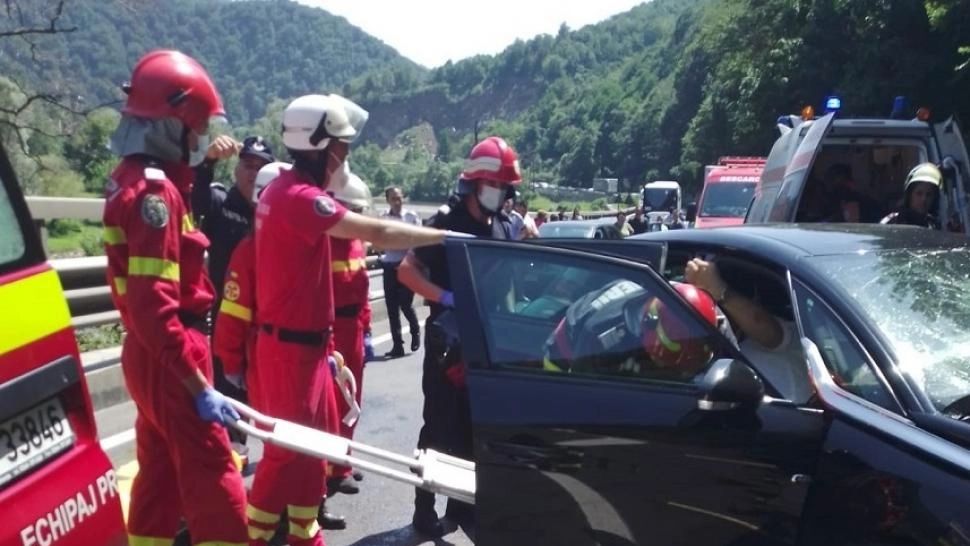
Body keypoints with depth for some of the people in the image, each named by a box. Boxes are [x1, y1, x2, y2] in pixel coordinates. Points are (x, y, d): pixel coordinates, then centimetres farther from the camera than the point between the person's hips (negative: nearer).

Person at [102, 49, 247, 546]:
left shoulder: (136, 178, 11)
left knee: (159, 479, 18)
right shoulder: (153, 192, -20)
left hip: (151, 356, 10)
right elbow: (154, 309, -25)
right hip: (168, 361, -10)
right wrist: (200, 386, -24)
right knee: (215, 487, -5)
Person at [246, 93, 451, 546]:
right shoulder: (298, 196, -21)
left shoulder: (291, 190, 11)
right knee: (287, 448, 0)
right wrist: (449, 236, -18)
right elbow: (379, 233, -26)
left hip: (304, 342, 10)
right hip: (291, 347, -10)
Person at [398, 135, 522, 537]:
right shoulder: (448, 222, -12)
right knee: (439, 426, -1)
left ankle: (460, 501, 25)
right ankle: (424, 508, 11)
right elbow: (407, 271, -16)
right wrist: (447, 298, -25)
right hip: (447, 338, -6)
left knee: (471, 426, 13)